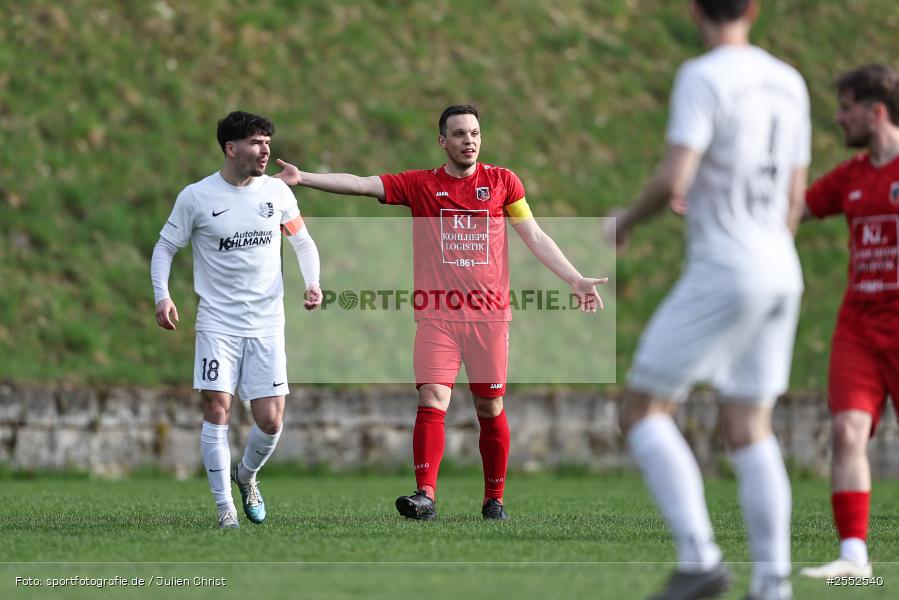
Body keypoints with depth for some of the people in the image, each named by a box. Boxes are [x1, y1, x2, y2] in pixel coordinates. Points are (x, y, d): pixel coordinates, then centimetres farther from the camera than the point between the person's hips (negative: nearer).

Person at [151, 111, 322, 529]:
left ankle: (246, 475, 29)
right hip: (217, 322, -2)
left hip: (267, 324, 2)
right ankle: (224, 506, -3)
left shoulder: (276, 191, 4)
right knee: (217, 408, -13)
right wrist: (162, 296, -9)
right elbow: (165, 246, 5)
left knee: (270, 420, -3)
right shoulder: (196, 197, -4)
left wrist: (312, 282, 1)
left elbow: (302, 241, 17)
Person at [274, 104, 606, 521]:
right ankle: (426, 495, -20)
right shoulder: (420, 185, 4)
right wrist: (302, 178, -13)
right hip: (437, 315, -1)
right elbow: (360, 184, -3)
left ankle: (494, 499, 15)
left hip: (490, 314, 1)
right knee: (432, 400, -14)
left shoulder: (502, 181, 7)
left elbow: (535, 237, 11)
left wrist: (574, 279, 5)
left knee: (490, 409, 4)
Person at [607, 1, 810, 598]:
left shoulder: (703, 78, -12)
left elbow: (673, 180, -20)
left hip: (721, 273, -7)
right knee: (749, 432, 9)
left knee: (641, 411, 1)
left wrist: (626, 219, -1)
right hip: (780, 272, 7)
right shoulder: (789, 83, 12)